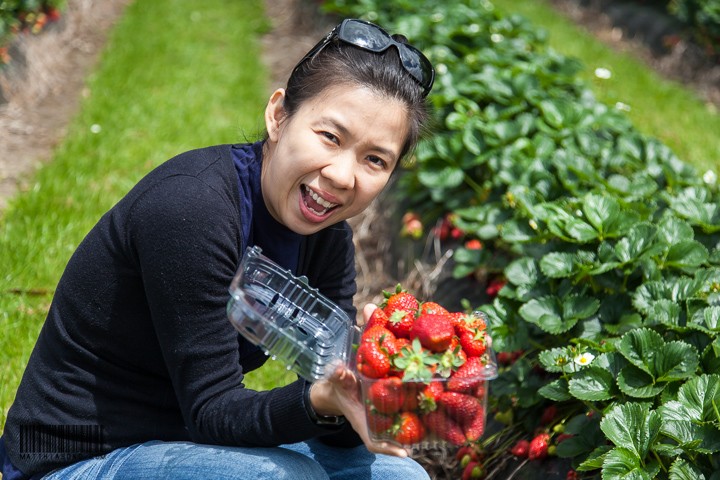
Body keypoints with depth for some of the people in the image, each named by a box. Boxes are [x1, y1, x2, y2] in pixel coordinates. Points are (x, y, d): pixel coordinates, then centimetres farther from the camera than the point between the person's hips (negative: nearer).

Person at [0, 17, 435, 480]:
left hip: (189, 442, 8)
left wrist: (360, 400, -30)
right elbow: (212, 409, -25)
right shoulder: (190, 206, -26)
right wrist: (319, 399, -42)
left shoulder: (328, 237, -3)